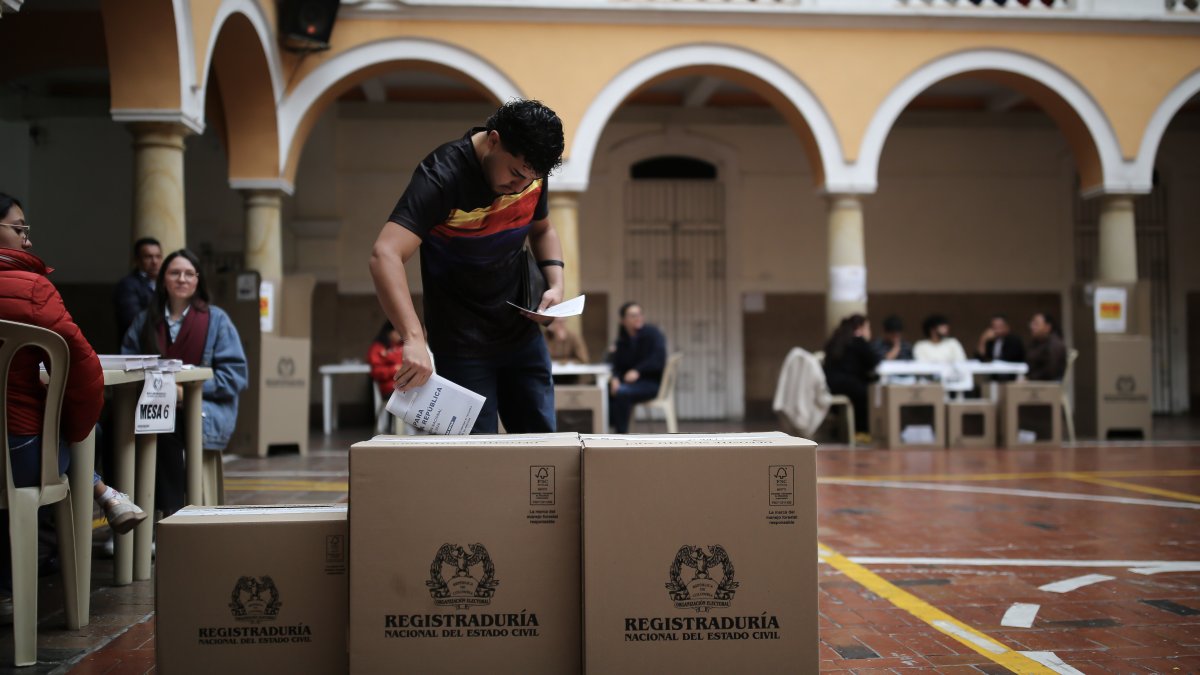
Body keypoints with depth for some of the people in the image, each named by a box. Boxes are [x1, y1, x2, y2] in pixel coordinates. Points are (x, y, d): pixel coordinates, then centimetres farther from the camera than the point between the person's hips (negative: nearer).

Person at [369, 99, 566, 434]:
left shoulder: (530, 171, -4)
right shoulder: (442, 177, -24)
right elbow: (385, 256, -36)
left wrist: (555, 283, -4)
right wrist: (414, 338, -48)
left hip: (522, 333, 6)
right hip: (462, 343, -6)